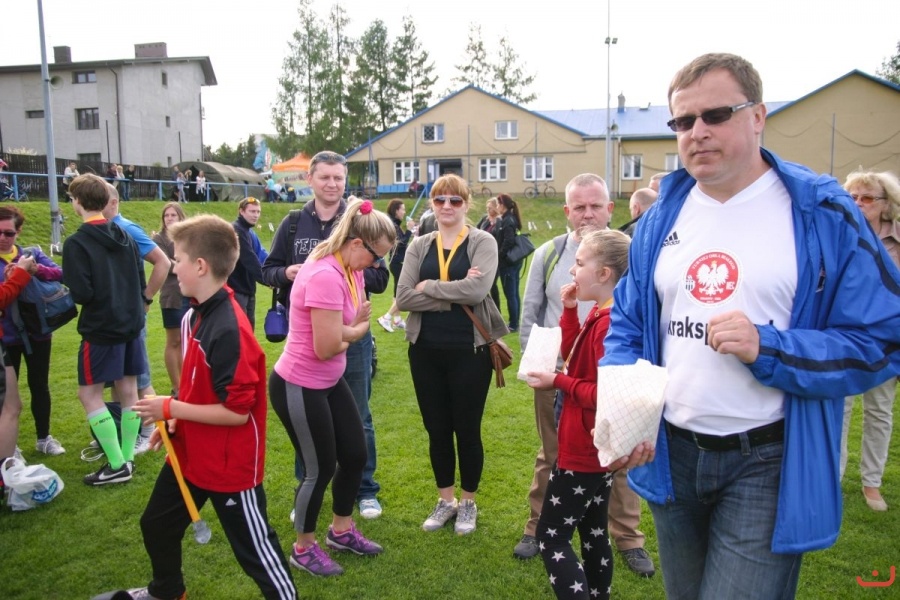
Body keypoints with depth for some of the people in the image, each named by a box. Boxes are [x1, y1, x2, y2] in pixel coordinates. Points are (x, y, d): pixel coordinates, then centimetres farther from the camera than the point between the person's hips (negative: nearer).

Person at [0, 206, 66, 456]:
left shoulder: (32, 253, 2)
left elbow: (60, 273, -11)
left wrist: (37, 269, -28)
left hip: (37, 332, 1)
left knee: (39, 385, 12)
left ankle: (44, 438, 27)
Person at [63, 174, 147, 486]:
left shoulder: (76, 243, -14)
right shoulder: (125, 236, 7)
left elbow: (81, 293, -18)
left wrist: (71, 286, 2)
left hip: (101, 329, -7)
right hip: (131, 324, 7)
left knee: (89, 395, 3)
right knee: (128, 392, 11)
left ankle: (117, 465, 2)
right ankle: (127, 459, 19)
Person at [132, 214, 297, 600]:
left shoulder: (229, 330, -30)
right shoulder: (196, 314, 0)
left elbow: (236, 411, -27)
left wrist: (170, 409, -20)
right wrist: (174, 420, 4)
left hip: (230, 464, -10)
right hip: (190, 452, 10)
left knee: (254, 547, 6)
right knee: (157, 524, 29)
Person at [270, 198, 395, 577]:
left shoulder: (350, 270, 1)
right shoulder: (326, 277, -29)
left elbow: (358, 321, 5)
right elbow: (327, 347, -27)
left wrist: (344, 330, -17)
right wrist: (354, 331, -8)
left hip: (330, 382, 9)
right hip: (299, 387, -9)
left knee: (355, 455, 16)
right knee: (320, 469, 5)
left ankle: (341, 531, 39)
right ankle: (304, 549, 30)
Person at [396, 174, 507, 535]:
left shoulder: (483, 242, -4)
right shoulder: (419, 246, 6)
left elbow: (477, 289, -22)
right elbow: (403, 298, -8)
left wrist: (428, 286, -12)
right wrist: (454, 295, -17)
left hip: (470, 351, -3)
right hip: (426, 351, 4)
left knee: (467, 430, 9)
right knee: (437, 430, 14)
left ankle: (468, 503, 30)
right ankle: (446, 500, 34)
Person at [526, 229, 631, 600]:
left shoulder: (610, 323, -25)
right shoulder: (598, 314, 6)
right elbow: (574, 356, 15)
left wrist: (558, 382, -16)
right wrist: (569, 310, 5)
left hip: (586, 449, -11)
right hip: (593, 447, 11)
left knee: (552, 536, -1)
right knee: (592, 532, 21)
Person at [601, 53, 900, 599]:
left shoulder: (824, 214, -9)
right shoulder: (660, 219, 3)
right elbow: (626, 324, 8)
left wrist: (768, 348, -23)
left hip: (768, 463, -4)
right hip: (670, 454, 5)